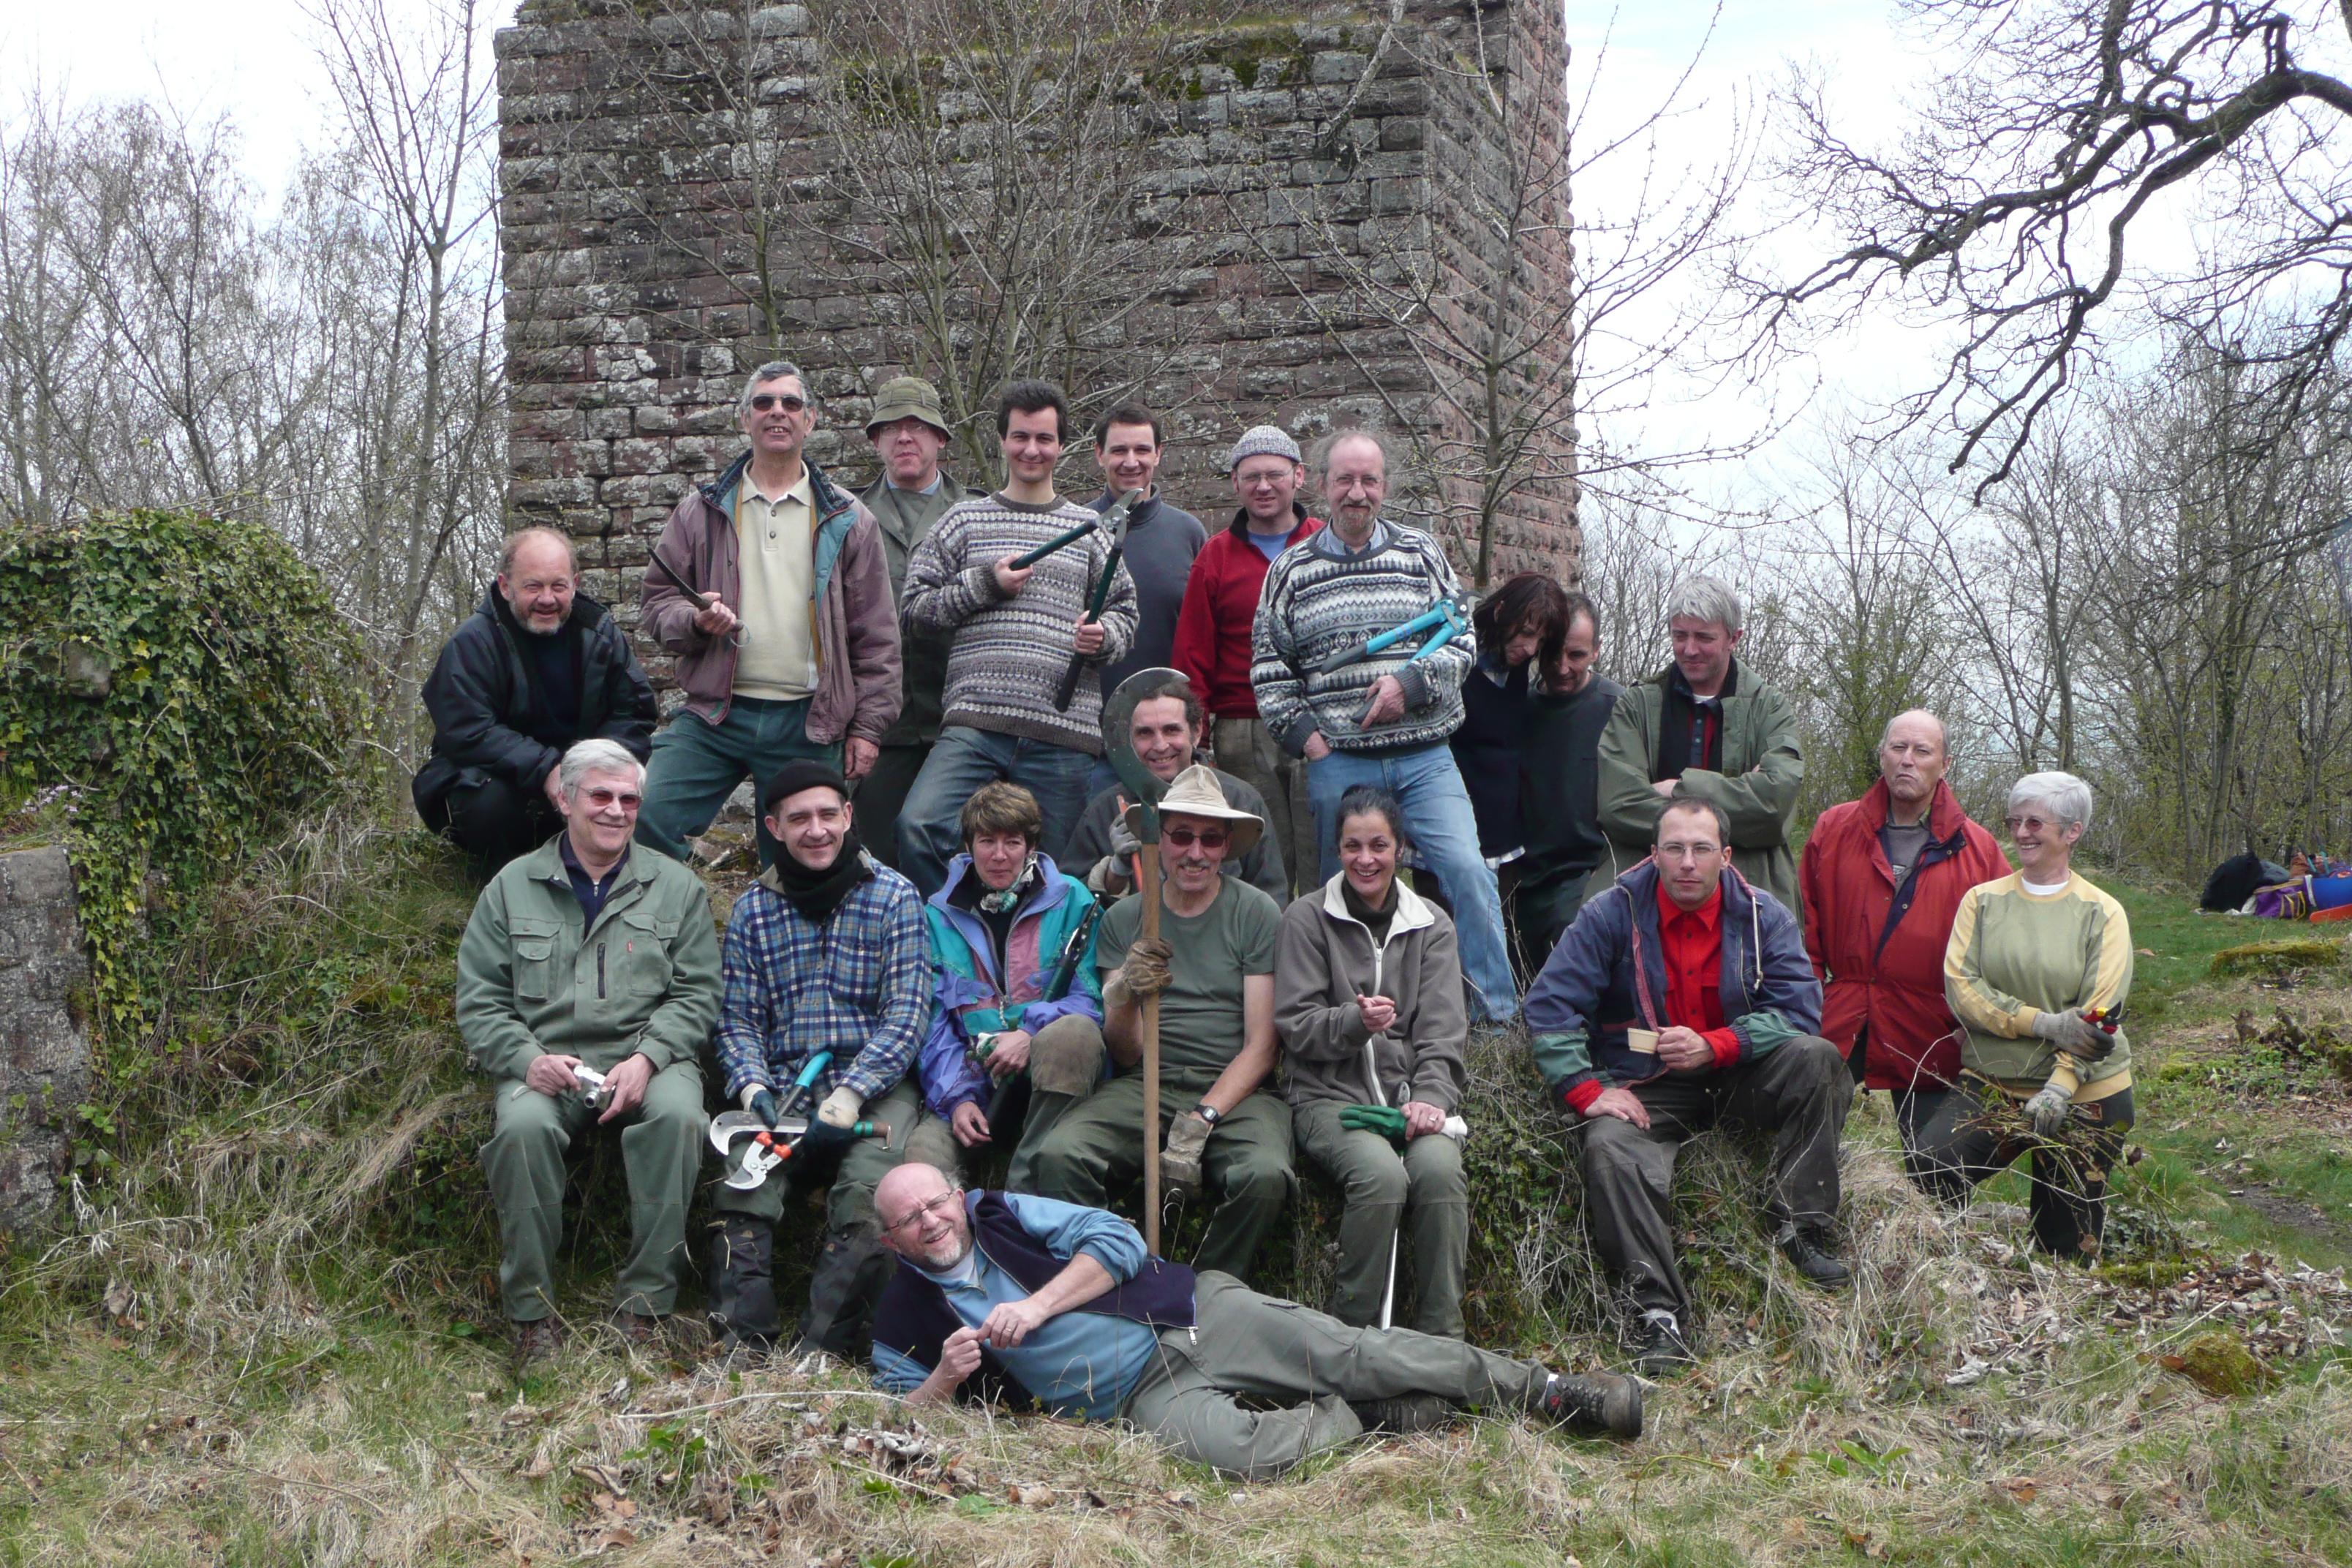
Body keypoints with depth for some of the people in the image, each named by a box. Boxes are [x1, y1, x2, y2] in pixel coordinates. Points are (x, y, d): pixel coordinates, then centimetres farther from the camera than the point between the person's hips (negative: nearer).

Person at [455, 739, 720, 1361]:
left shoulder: (675, 886, 14)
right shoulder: (513, 886, 13)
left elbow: (696, 995, 7)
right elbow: (478, 1000, 8)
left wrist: (647, 1059, -12)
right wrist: (528, 1059, -11)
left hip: (648, 1059, 0)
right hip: (544, 1062, 0)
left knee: (677, 1116, -34)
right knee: (523, 1125, -34)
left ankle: (643, 1304, -24)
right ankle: (532, 1312, -20)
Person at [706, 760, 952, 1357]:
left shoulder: (893, 897, 5)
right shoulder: (752, 910, 13)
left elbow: (906, 1015, -2)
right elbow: (738, 1019, 10)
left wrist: (852, 1094, -15)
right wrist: (754, 1089, -11)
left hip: (875, 1087, -2)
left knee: (866, 1187, -31)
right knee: (741, 1176, -28)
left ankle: (824, 1351, -29)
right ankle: (741, 1345, -31)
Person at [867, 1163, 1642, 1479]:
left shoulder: (1003, 1213, 8)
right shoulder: (904, 1321, 8)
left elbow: (1118, 1239, 0)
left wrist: (1037, 1305, -12)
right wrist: (945, 1381, -11)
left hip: (1193, 1314, 1)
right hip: (1143, 1397, -1)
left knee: (1362, 1355, -14)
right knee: (1244, 1452, -33)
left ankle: (1551, 1391, -2)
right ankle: (1369, 1415, -5)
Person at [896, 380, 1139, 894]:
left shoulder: (1088, 529, 17)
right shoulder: (966, 520, 14)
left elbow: (1126, 611, 19)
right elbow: (914, 605, 10)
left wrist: (1105, 636, -4)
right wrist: (985, 585, -3)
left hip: (1064, 735, 1)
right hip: (975, 722, -1)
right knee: (919, 826, -23)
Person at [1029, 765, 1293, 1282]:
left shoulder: (1257, 914, 3)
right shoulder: (1124, 918, 10)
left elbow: (1260, 1047, 0)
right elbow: (1125, 1052, 6)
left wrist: (1202, 1118, -15)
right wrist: (1124, 996, -17)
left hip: (1235, 1088, -2)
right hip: (1145, 1084, 2)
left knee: (1265, 1175, -34)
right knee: (1058, 1156, -28)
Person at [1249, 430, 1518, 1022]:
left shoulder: (1421, 555, 8)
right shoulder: (1291, 571, 7)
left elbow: (1461, 643, 5)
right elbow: (1269, 668, 9)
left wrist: (1410, 682, -12)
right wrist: (1303, 735, -3)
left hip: (1424, 756, 0)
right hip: (1337, 762, 0)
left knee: (1466, 870, -14)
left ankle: (1497, 1016, -7)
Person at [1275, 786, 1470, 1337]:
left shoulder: (1431, 924, 15)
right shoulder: (1307, 918, 7)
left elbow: (1443, 1032, 6)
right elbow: (1293, 1023, 0)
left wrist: (1430, 1097, -12)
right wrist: (1354, 1022, -20)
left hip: (1412, 1089, 2)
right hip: (1329, 1092, -2)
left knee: (1439, 1167, -31)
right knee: (1381, 1174, -33)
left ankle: (1441, 1337, -19)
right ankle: (1355, 1332, -17)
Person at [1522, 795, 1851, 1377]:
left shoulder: (1764, 917, 0)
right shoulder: (1612, 914, -4)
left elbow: (1799, 1011, -8)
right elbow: (1549, 1004, -8)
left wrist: (1713, 1046, -21)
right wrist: (1587, 1090, -18)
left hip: (1737, 1082, 2)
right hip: (1643, 1090, -2)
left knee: (1816, 1060, -25)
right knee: (1610, 1149, -34)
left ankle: (1800, 1229, -20)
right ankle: (1660, 1314, -35)